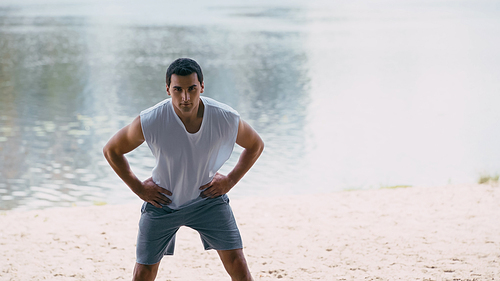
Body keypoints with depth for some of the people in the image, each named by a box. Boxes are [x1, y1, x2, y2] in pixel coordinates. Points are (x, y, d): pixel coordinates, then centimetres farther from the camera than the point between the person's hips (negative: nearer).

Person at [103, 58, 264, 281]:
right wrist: (138, 188, -8)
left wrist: (231, 180, -6)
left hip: (208, 197, 1)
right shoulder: (149, 121, -27)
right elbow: (111, 150, -8)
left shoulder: (226, 118, -23)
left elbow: (255, 145, 0)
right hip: (162, 200, 0)